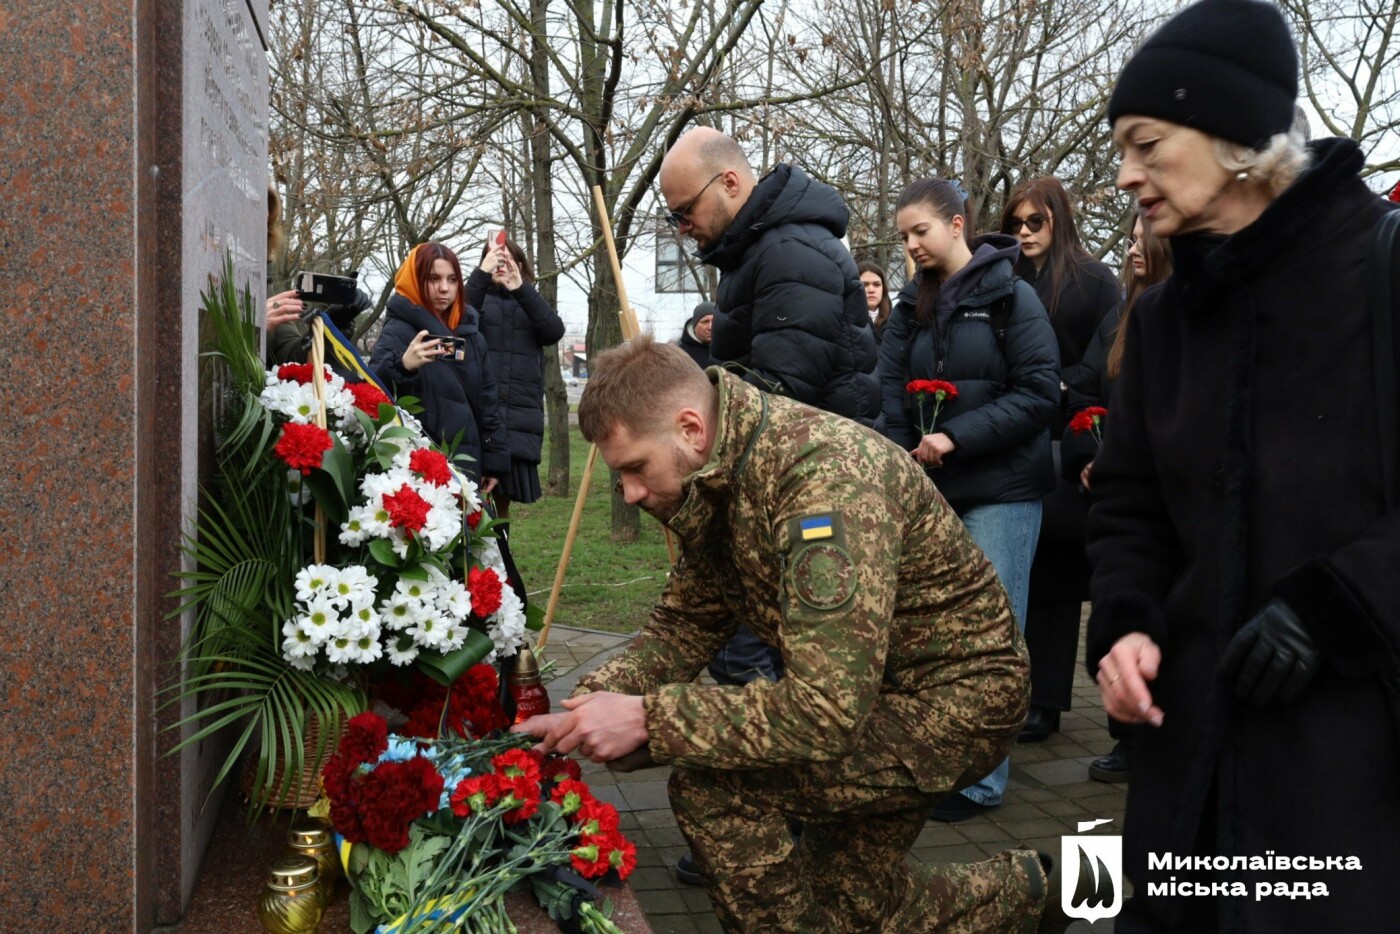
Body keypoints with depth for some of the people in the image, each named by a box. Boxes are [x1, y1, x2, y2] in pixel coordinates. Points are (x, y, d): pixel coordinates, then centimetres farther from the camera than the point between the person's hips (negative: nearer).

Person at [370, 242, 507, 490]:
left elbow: (488, 401, 17)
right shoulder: (398, 332, -6)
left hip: (466, 466, 6)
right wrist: (402, 366, -41)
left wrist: (494, 460, 12)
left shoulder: (472, 336, 13)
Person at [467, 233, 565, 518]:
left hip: (521, 417, 3)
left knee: (502, 499, 9)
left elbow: (555, 331, -4)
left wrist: (521, 289, -15)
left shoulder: (530, 303, 17)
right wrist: (481, 273, -22)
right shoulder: (479, 297, 11)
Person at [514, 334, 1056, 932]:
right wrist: (594, 705, -13)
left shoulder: (826, 477, -33)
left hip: (955, 698, -9)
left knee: (712, 787, -19)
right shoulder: (715, 478, -4)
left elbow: (827, 712, -38)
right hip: (867, 691, 9)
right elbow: (685, 625, 3)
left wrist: (645, 719, -32)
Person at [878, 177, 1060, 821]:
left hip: (1001, 491, -5)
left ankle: (982, 777, 8)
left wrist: (958, 437, -17)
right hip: (930, 491, 5)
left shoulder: (1009, 296, -4)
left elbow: (1039, 393, -11)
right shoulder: (912, 305, 11)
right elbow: (891, 391, 9)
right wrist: (907, 454, -8)